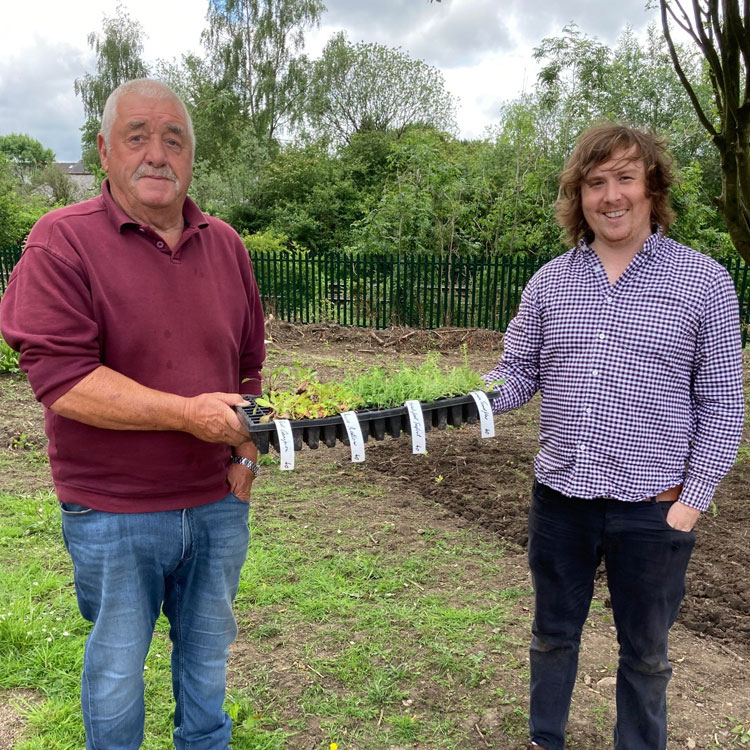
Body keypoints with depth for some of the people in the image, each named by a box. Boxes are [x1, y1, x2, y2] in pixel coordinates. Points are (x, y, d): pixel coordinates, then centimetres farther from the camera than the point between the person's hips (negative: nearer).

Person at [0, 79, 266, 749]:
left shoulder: (225, 244, 5)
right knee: (117, 669, 16)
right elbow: (58, 376, -20)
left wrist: (248, 449, 3)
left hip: (218, 501, 5)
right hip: (112, 514, -4)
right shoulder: (63, 242, -12)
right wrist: (187, 412, -24)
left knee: (208, 652, 23)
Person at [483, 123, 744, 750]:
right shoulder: (549, 281, 3)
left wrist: (693, 498, -8)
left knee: (645, 651, 16)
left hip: (652, 507, -2)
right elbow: (519, 374, 7)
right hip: (560, 494, 3)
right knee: (553, 632, 20)